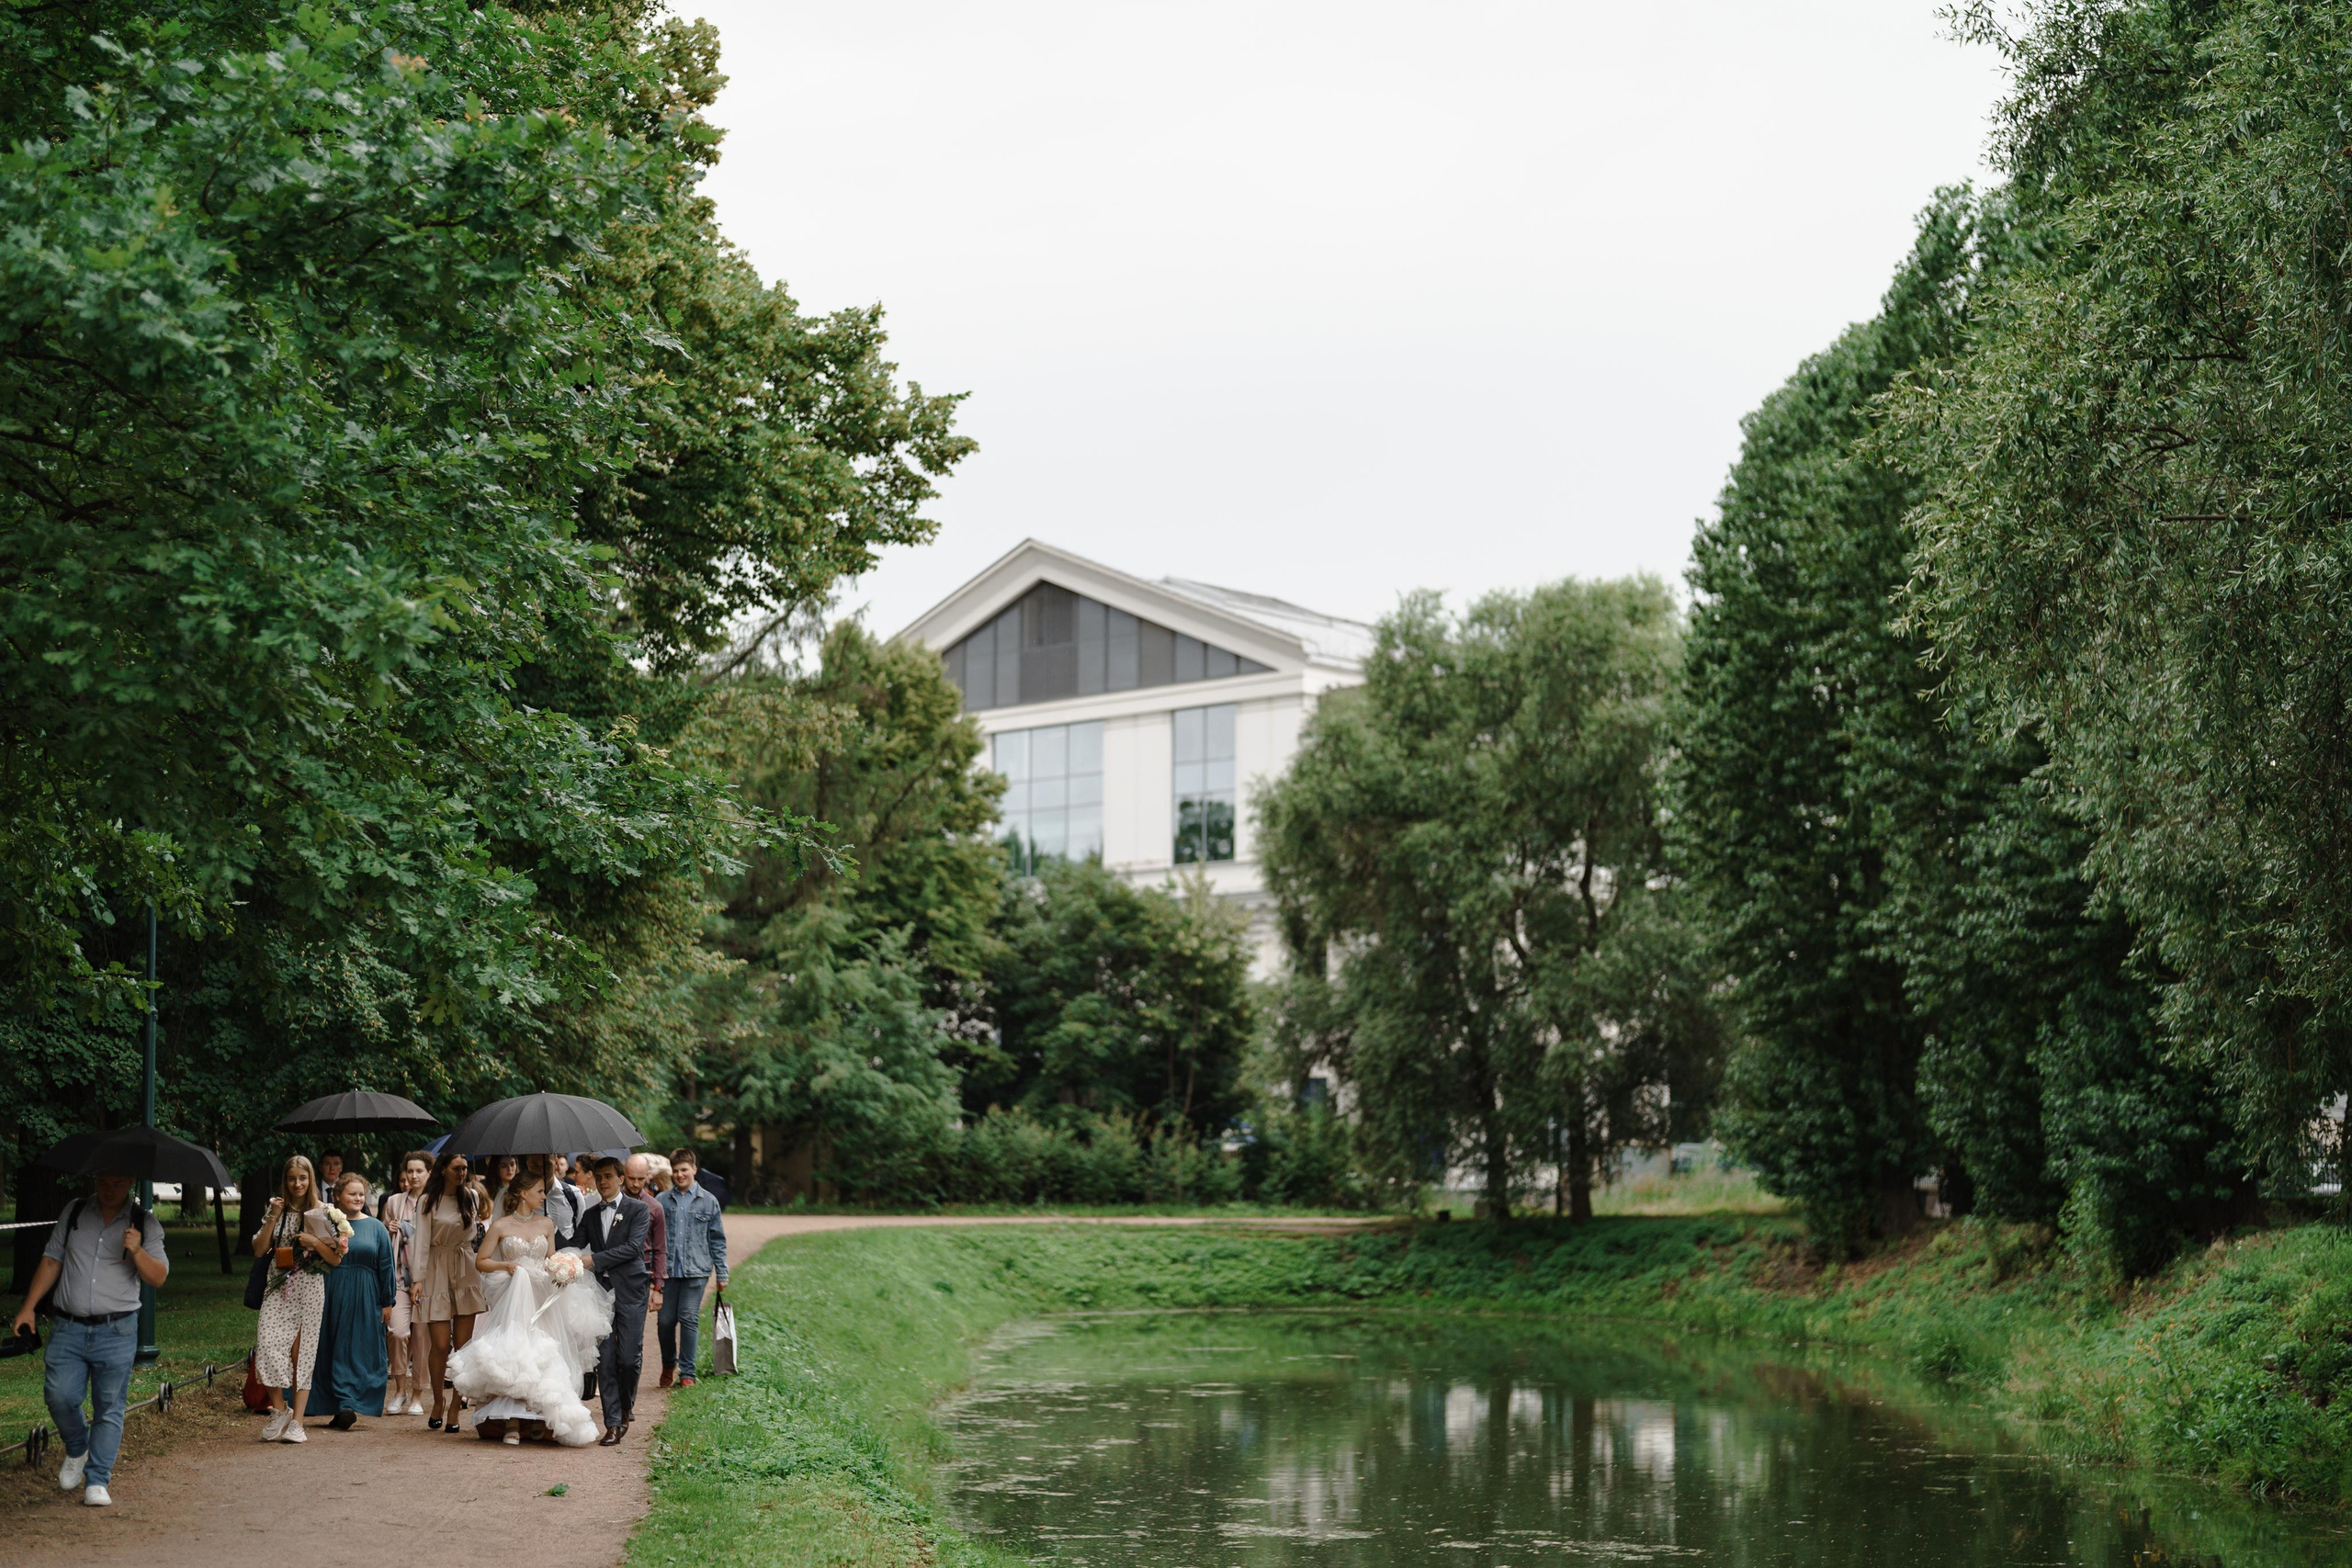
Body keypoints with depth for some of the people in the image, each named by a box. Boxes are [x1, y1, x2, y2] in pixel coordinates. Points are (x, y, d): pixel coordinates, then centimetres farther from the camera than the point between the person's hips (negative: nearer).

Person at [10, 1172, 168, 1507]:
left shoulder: (145, 1224, 4)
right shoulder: (74, 1212, 9)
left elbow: (158, 1278, -1)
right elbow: (51, 1261, 13)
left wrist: (137, 1252, -20)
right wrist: (28, 1307, 7)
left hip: (116, 1331, -2)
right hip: (68, 1328, 2)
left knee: (109, 1407, -2)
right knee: (59, 1395, -7)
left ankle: (97, 1482, 5)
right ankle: (77, 1451, 23)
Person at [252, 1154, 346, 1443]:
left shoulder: (323, 1213, 3)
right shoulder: (276, 1209, 10)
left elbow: (336, 1259, 4)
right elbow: (259, 1251, 6)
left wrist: (314, 1242, -13)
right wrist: (273, 1218, -4)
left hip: (309, 1289, -2)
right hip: (278, 1288, 2)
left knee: (301, 1353, -2)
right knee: (268, 1345, -15)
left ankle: (296, 1421, 1)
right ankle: (279, 1408, 2)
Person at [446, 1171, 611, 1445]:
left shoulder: (546, 1224, 11)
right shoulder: (501, 1226, 0)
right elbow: (482, 1262, 2)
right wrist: (506, 1265, -13)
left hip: (541, 1299, 3)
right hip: (511, 1300, -3)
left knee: (541, 1358, -3)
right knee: (512, 1357, -11)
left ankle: (537, 1421, 4)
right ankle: (512, 1424, -8)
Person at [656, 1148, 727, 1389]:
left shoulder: (708, 1202, 7)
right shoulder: (662, 1201, 7)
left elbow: (718, 1240, 9)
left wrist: (721, 1273, 6)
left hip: (695, 1271, -1)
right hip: (667, 1270, 1)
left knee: (689, 1319, -4)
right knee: (665, 1320, 3)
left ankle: (687, 1372, 4)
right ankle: (668, 1364, 26)